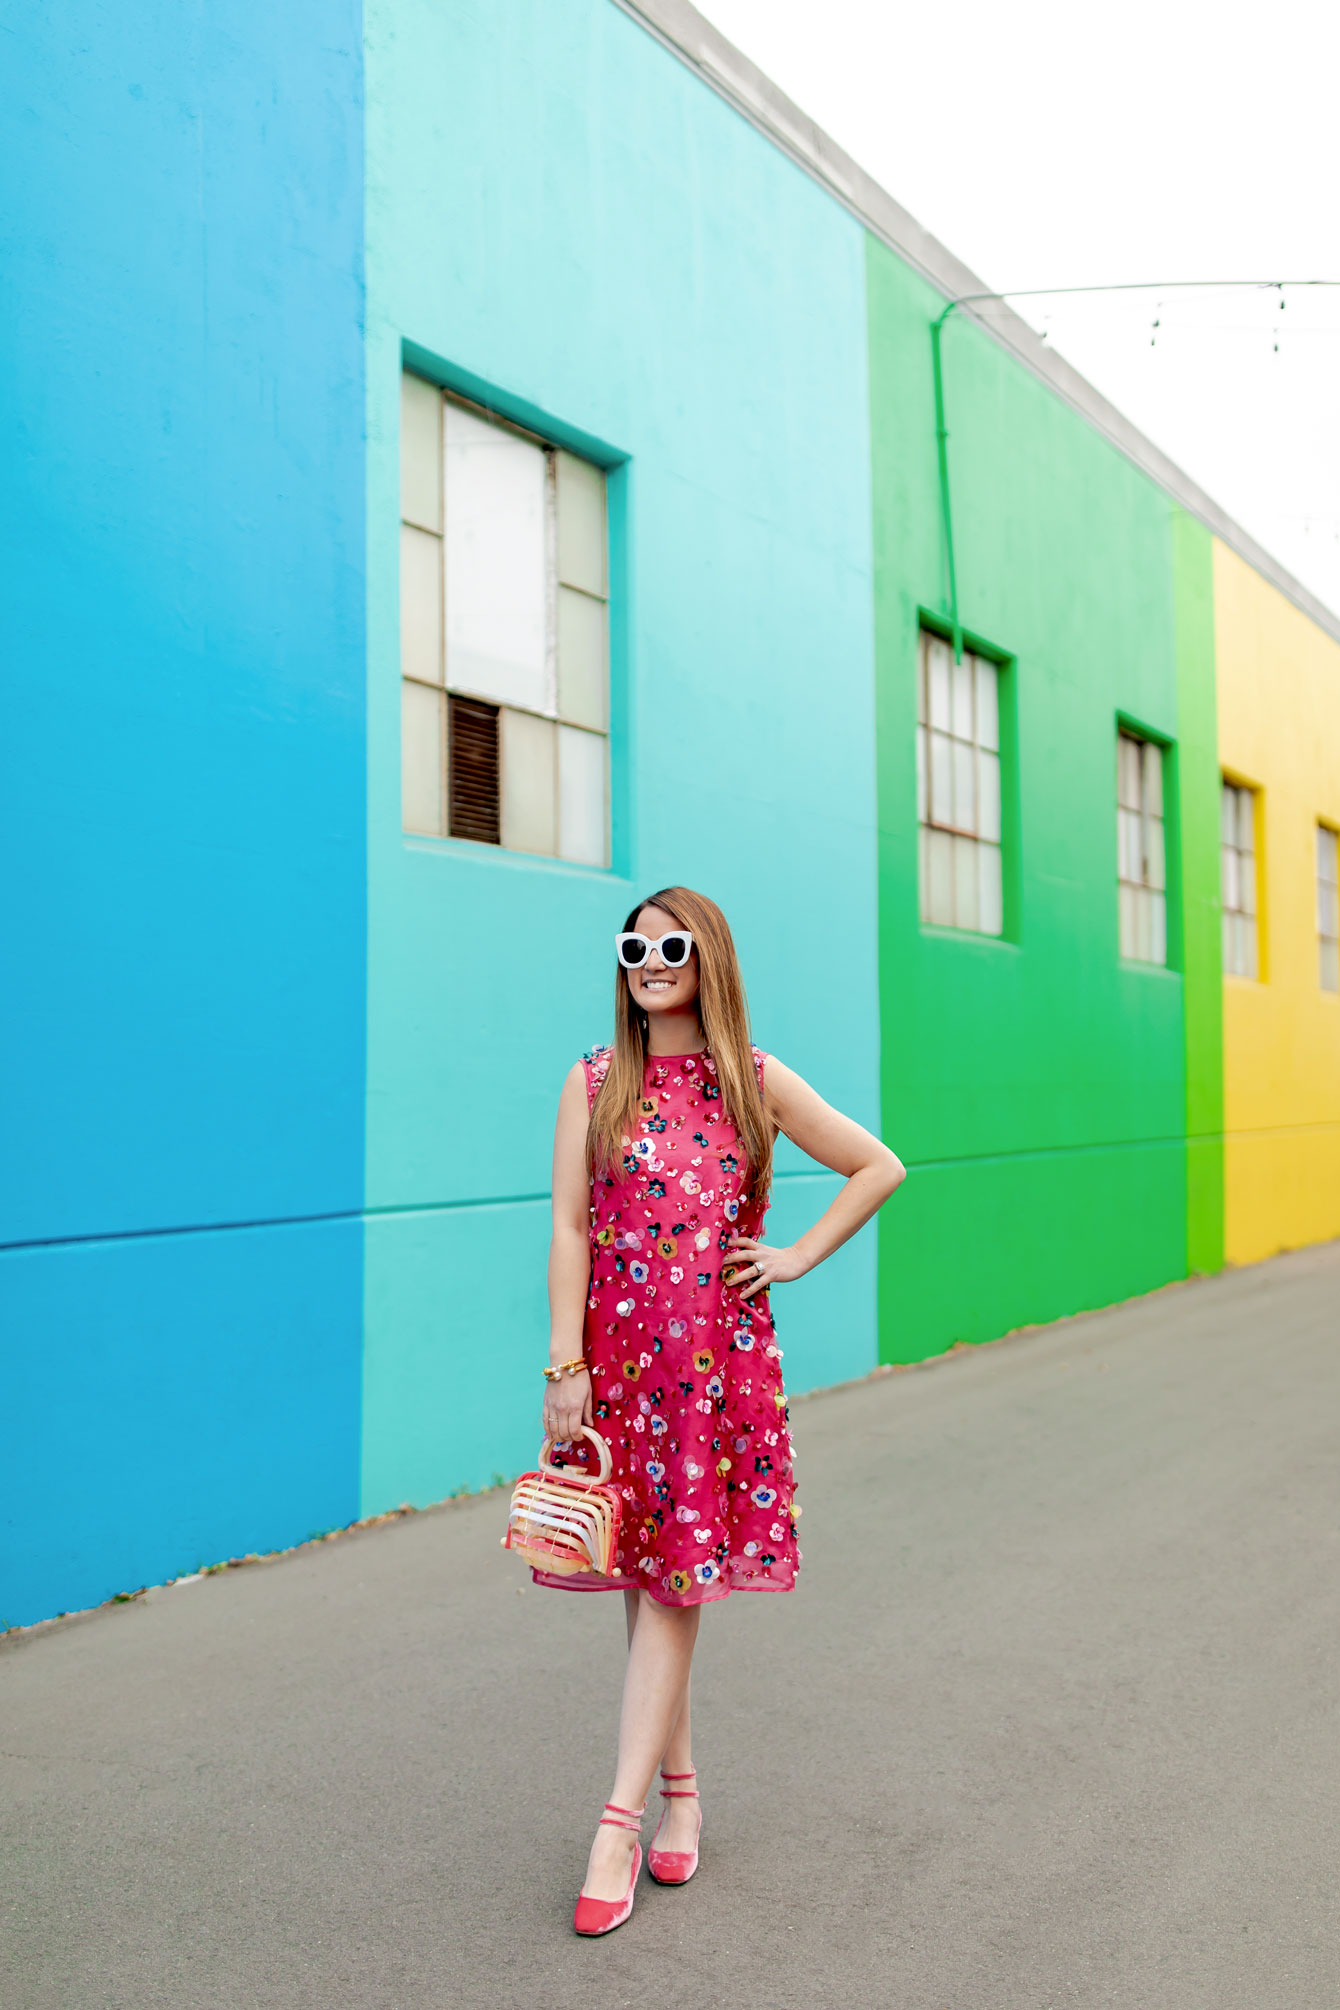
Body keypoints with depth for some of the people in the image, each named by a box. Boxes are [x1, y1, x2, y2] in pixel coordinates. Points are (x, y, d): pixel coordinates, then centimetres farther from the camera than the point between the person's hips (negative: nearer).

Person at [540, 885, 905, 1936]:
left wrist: (799, 1257, 3)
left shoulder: (758, 1083, 3)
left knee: (677, 1578, -3)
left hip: (721, 1355, -1)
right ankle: (680, 1790, 25)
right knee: (646, 1576, 8)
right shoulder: (596, 1083, 3)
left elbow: (880, 1166, 11)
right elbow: (570, 1228, -1)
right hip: (617, 1353, 1)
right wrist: (566, 1367, -8)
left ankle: (619, 1821, 2)